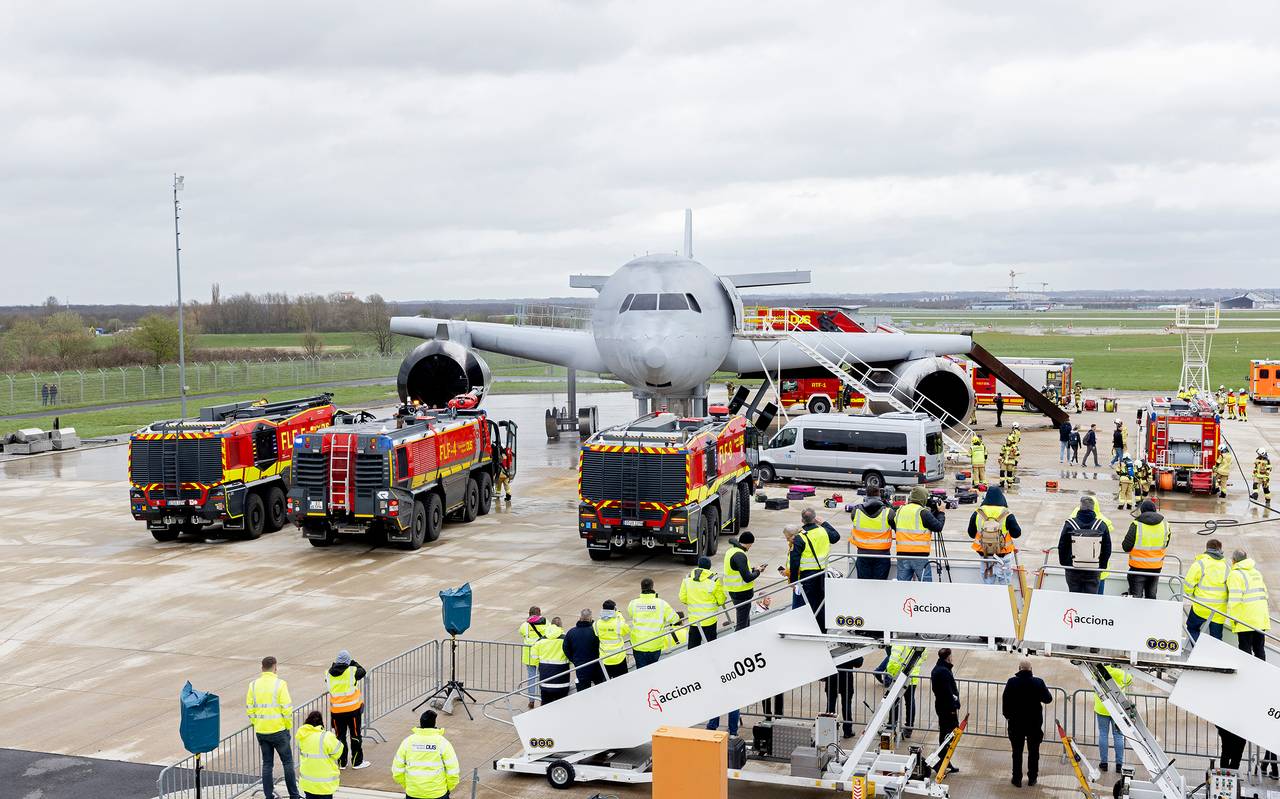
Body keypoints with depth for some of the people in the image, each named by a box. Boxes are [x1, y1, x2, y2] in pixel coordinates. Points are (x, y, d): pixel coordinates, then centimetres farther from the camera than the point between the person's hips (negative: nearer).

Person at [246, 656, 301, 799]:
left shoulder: (253, 685, 1)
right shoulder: (280, 684, -12)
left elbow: (249, 709, 4)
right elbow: (287, 709, -14)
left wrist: (256, 725, 15)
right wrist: (288, 726, -1)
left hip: (261, 732, 4)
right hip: (278, 730, -4)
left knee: (267, 764, 13)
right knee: (287, 762, 8)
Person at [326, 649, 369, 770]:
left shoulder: (329, 673, -4)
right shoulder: (352, 671, -14)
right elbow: (362, 671, 4)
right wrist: (353, 663, 15)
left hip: (336, 710, 3)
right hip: (352, 709, -3)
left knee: (340, 736, 15)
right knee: (355, 735, 11)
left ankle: (341, 762, 22)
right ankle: (357, 762, 18)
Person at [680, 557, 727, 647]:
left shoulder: (688, 578, -1)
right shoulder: (715, 579, -12)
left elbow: (682, 598, 3)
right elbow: (721, 600, -7)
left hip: (693, 619, 3)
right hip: (709, 619, -3)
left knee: (693, 643, 13)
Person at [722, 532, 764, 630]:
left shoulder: (731, 551, 8)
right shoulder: (739, 555, -22)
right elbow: (747, 578, -24)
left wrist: (752, 569, 10)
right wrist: (757, 571, -7)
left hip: (733, 591, 10)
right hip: (742, 593, -10)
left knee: (745, 619, 22)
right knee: (742, 623, -2)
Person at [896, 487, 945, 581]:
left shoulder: (900, 511, 8)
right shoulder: (923, 512, -11)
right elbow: (938, 527, -7)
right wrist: (940, 513, 11)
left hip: (902, 554, 5)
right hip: (920, 555, -5)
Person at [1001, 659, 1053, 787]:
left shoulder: (1012, 682, -10)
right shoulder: (1038, 682, -10)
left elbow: (1005, 701, -5)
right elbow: (1048, 699, 1)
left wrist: (1007, 716, 8)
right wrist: (1044, 690, 20)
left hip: (1016, 722, 0)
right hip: (1034, 723, 0)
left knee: (1017, 752, 9)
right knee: (1033, 751, 14)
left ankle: (1017, 778, 11)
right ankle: (1032, 778, 20)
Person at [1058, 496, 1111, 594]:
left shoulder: (1069, 524, -7)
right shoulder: (1102, 525, -4)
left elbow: (1062, 547, 0)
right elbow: (1107, 550, 3)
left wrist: (1064, 563, 13)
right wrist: (1102, 567, 13)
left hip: (1073, 571, 0)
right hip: (1093, 571, 0)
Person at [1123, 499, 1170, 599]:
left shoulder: (1136, 525, -17)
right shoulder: (1165, 524, -3)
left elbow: (1126, 547, -12)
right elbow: (1165, 546, 10)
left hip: (1138, 567, -4)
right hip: (1156, 567, 4)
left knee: (1136, 596, 3)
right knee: (1151, 595, 18)